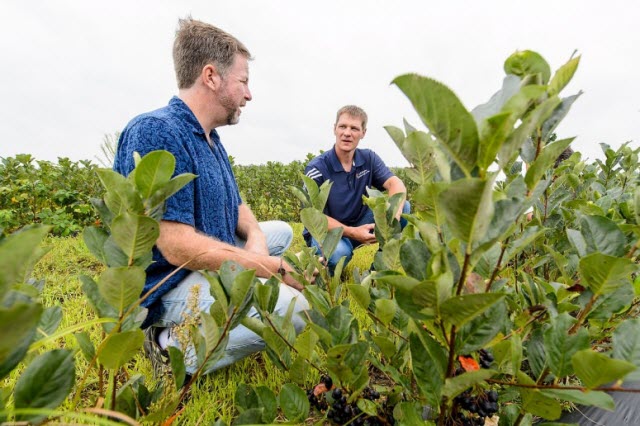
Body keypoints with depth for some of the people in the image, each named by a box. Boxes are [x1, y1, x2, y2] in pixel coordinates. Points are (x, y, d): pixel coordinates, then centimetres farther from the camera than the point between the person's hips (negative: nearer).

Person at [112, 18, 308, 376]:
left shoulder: (212, 141, 11)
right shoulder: (155, 132, -21)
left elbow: (236, 206, 15)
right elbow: (178, 246, -28)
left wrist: (255, 237, -8)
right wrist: (274, 269, -22)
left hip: (211, 264, 10)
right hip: (169, 286, -10)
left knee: (281, 231, 21)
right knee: (294, 307, -27)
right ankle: (175, 347, -6)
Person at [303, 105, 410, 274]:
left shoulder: (369, 159, -2)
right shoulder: (317, 167, -16)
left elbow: (396, 184, -16)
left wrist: (394, 215, -39)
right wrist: (352, 233, -33)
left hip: (359, 225, 5)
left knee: (403, 206, -15)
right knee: (339, 253, -40)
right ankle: (323, 274, -3)